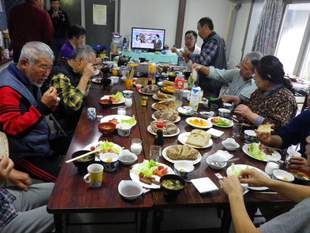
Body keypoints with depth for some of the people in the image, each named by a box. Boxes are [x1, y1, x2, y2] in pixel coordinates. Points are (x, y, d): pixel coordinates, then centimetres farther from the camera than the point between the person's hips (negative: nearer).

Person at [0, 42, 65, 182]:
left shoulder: (29, 79, 6)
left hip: (41, 143, 9)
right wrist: (42, 106, -29)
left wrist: (48, 106, -4)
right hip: (26, 153, -9)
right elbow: (12, 127, -26)